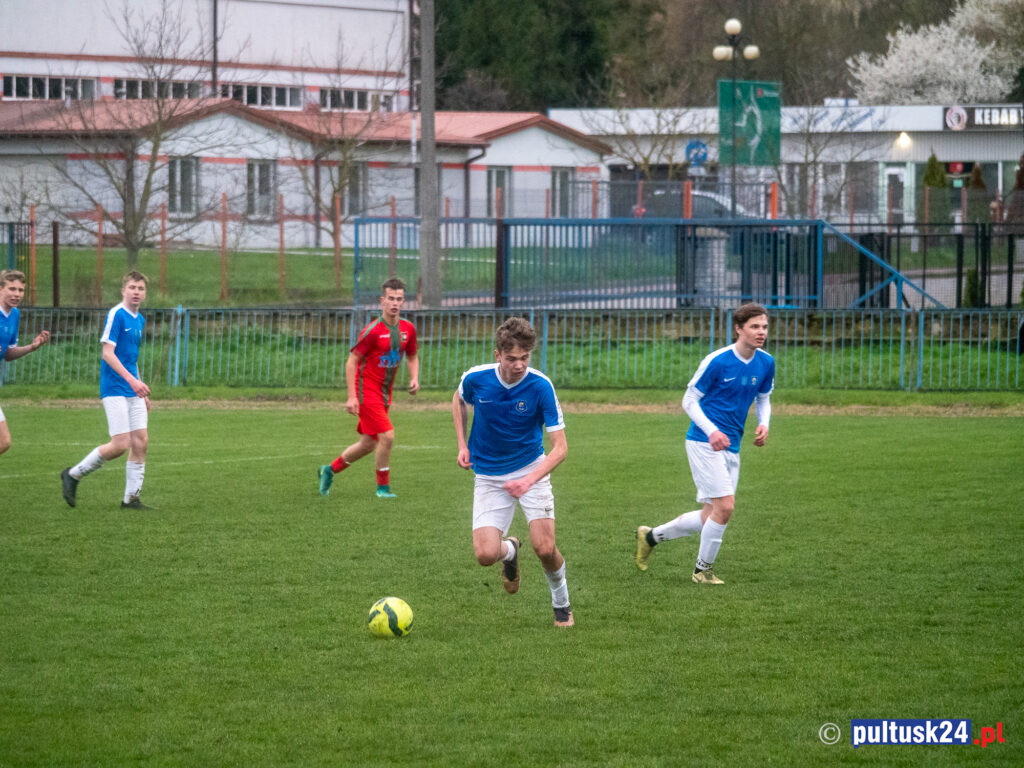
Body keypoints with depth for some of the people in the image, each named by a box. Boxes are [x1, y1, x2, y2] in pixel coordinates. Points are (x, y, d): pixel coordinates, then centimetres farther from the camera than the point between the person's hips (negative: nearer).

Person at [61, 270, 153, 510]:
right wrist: (131, 379, -26)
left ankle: (131, 498, 7)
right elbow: (107, 353, -17)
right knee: (120, 444, -12)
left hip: (133, 391, 8)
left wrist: (142, 391, 22)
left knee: (141, 442, 1)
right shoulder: (116, 315, -11)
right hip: (114, 389, -8)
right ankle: (73, 475, 5)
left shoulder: (139, 320, 14)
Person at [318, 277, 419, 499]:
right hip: (367, 389, -7)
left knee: (369, 443, 13)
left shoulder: (407, 329, 2)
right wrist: (352, 397, -19)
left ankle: (330, 470, 33)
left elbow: (412, 356, 19)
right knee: (387, 436, -14)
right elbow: (351, 362, -14)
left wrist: (414, 378, -2)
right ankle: (383, 487, 2)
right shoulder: (372, 331, -17)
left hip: (384, 393, 7)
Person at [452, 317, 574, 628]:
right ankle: (509, 550, 28)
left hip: (531, 470, -2)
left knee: (545, 549, -14)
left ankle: (561, 603, 18)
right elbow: (459, 400, 13)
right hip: (489, 477, 2)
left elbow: (560, 447, -19)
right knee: (486, 554, -12)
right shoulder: (476, 379, -15)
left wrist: (529, 480, -33)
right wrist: (462, 445, 4)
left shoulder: (540, 386, -21)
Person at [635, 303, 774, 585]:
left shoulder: (766, 363, 4)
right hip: (703, 443, -7)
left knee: (711, 516, 8)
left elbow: (764, 399, 21)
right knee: (725, 506, -15)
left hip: (731, 448, 7)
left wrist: (764, 424, -1)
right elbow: (689, 400, -7)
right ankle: (703, 569, 4)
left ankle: (650, 537, 29)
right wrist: (712, 430, -22)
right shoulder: (717, 361, -14)